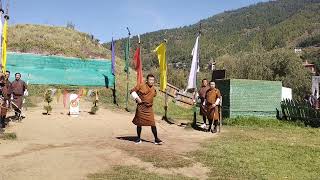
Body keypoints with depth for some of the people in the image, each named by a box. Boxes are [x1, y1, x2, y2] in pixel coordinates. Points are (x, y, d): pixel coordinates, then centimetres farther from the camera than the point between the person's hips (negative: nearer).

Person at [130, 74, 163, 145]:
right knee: (139, 123, 7)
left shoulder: (154, 89, 5)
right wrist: (137, 98, -12)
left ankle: (156, 139, 6)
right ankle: (139, 138, 23)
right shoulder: (141, 86, -8)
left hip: (149, 108, 3)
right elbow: (132, 91, -3)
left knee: (152, 123, -3)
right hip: (141, 107, -2)